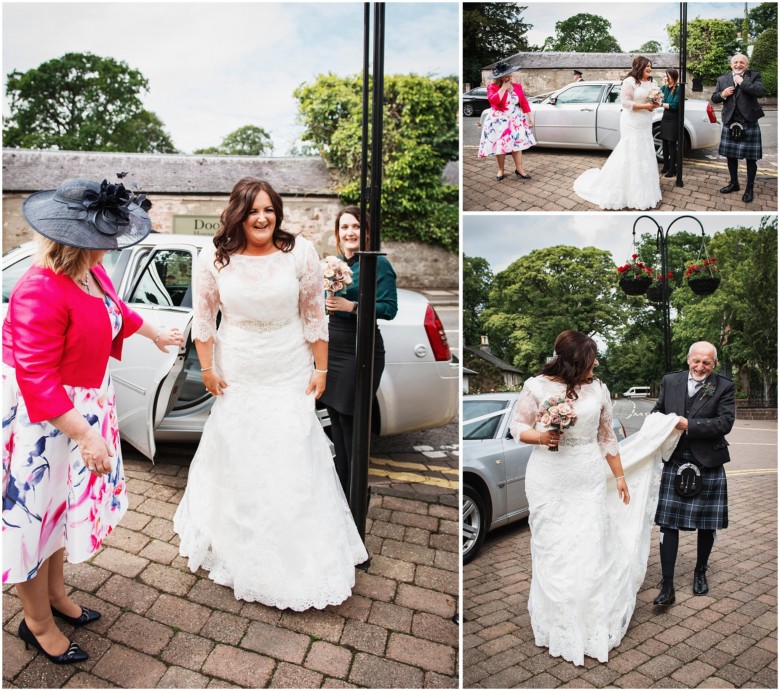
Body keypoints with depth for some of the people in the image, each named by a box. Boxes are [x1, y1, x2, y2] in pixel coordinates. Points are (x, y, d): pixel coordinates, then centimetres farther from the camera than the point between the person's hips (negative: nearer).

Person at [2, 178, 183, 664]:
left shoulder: (92, 270, -2)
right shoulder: (41, 293, -29)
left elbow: (116, 309, 20)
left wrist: (157, 335, 35)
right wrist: (86, 436, -30)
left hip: (85, 402, 9)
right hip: (41, 420, -9)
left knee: (65, 505, 23)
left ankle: (56, 594, 44)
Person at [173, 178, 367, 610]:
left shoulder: (300, 253, -10)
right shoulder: (214, 259, -9)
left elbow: (315, 316, -4)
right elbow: (203, 319, 1)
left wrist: (320, 369, -2)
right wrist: (208, 369, 1)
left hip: (289, 373, 0)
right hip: (237, 375, 1)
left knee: (294, 459, 4)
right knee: (236, 456, 13)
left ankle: (304, 558, 24)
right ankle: (238, 547, 37)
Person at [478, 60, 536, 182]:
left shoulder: (517, 86, 5)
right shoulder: (492, 87, -8)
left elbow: (524, 102, 6)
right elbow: (494, 100, -27)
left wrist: (530, 117, 2)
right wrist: (504, 87, -20)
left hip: (516, 120, 3)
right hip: (499, 121, -3)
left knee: (517, 144, 4)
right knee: (500, 145, 2)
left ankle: (519, 170, 11)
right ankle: (501, 170, 18)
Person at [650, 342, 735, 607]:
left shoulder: (724, 387, -4)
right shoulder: (670, 381, 4)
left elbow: (725, 423, -14)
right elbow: (658, 412, 15)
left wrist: (688, 424, -20)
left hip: (708, 466, -1)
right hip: (674, 464, 1)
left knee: (706, 525, 14)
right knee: (669, 524, -1)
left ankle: (700, 572, 38)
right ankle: (667, 586, 6)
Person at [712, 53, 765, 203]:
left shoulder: (754, 76, -2)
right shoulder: (722, 79, 7)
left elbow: (760, 92, -17)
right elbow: (714, 98, 11)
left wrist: (742, 81, -16)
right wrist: (722, 94, -10)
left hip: (749, 122, -3)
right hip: (730, 123, 4)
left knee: (750, 157, 1)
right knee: (730, 155, 13)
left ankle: (749, 188, 10)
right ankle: (734, 183, 30)